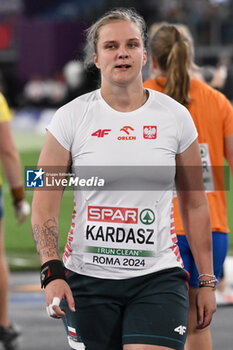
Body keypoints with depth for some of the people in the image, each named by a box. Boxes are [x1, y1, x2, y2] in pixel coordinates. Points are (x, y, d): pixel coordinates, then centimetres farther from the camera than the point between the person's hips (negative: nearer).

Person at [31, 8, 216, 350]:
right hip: (87, 279, 0)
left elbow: (195, 205, 11)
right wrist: (52, 272, -14)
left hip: (158, 279, 0)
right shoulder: (70, 118, 0)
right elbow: (44, 209, 0)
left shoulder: (176, 117, 3)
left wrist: (207, 281, 9)